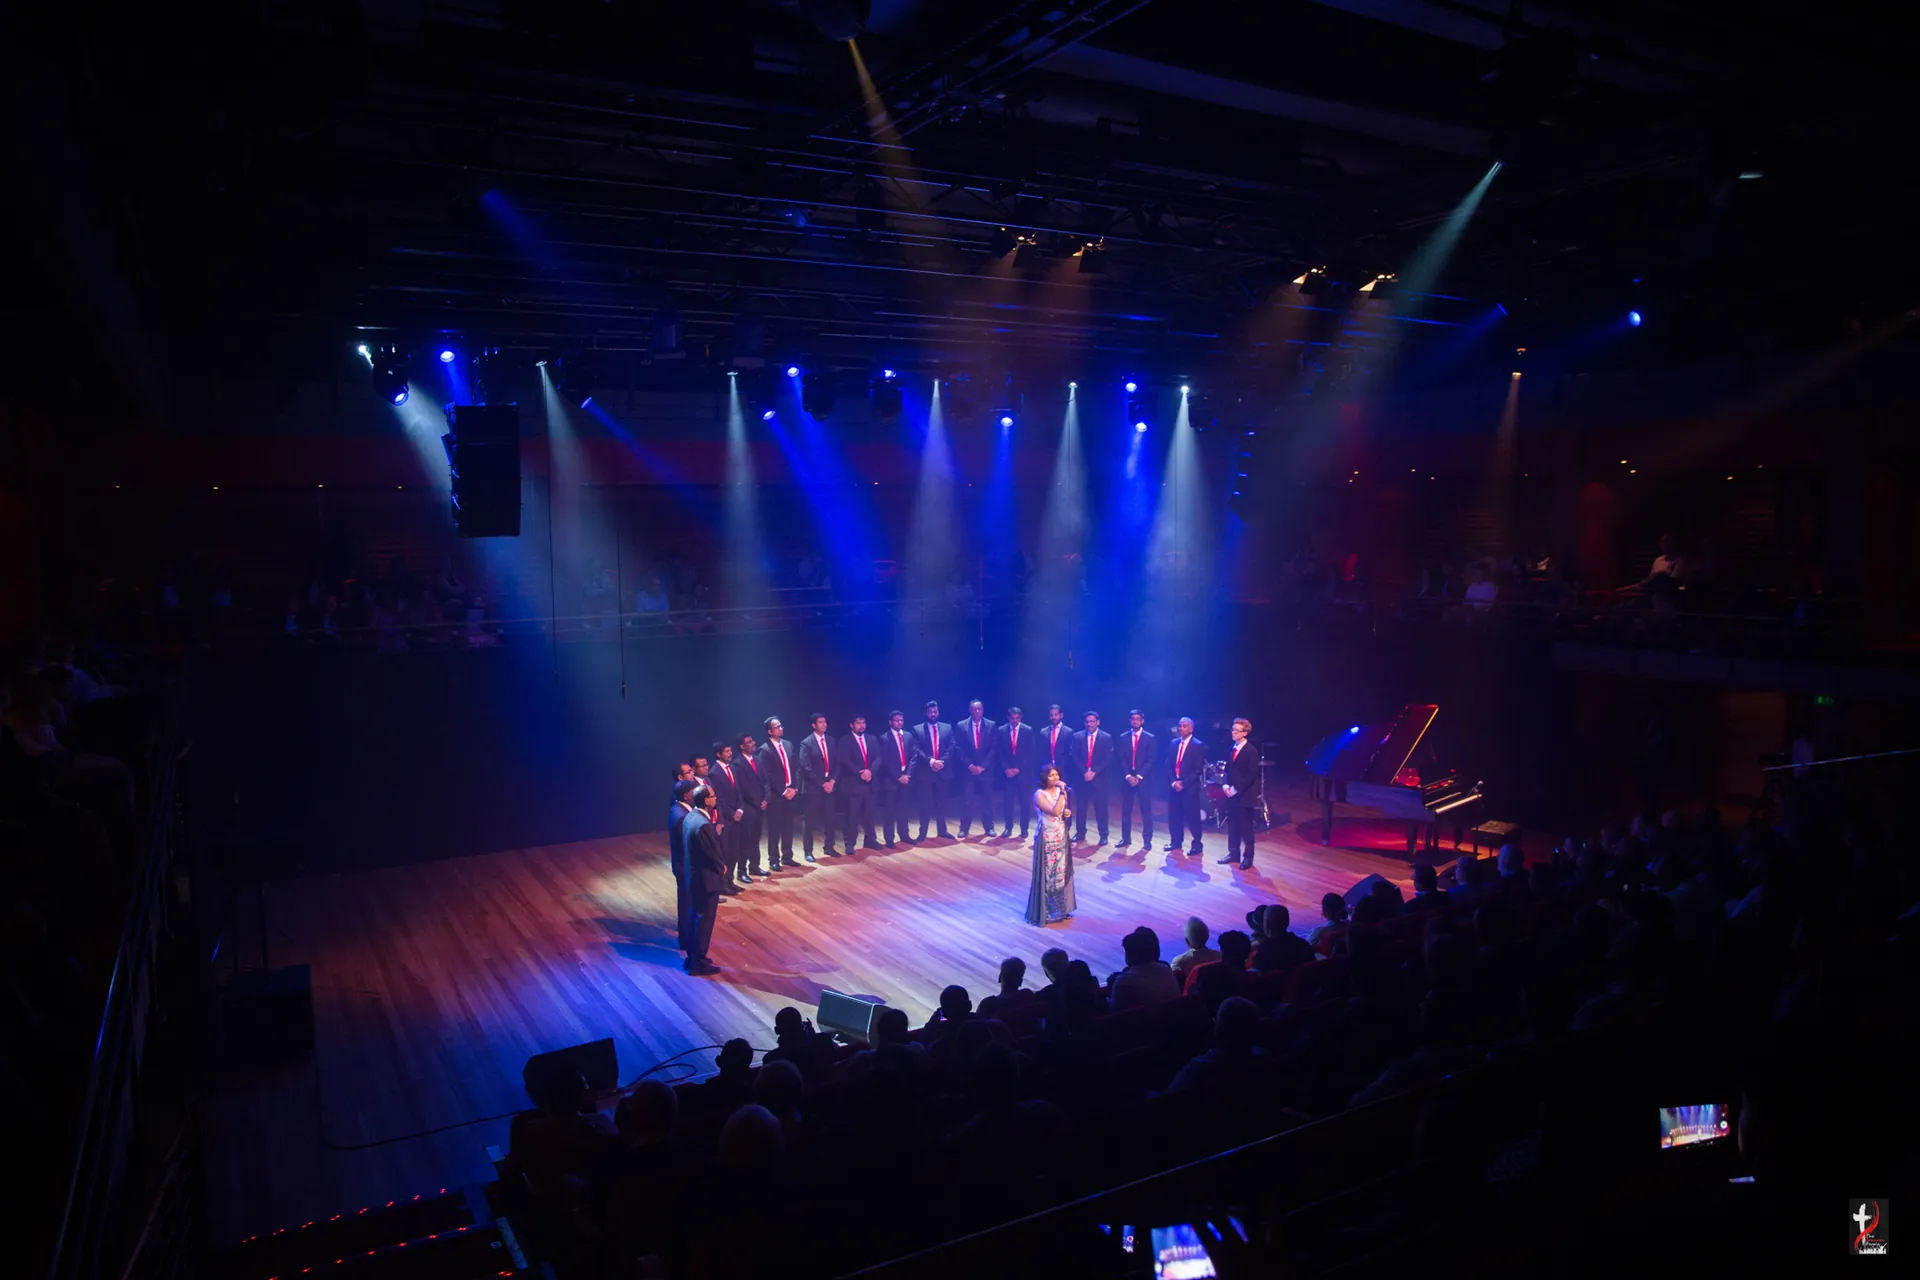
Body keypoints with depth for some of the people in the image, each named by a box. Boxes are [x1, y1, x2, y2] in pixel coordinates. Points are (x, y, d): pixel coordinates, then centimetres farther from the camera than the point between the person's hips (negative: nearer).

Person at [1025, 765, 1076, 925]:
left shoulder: (1060, 790, 4)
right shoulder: (1039, 795, -17)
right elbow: (1054, 811, -27)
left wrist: (1068, 813, -4)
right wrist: (1062, 793, -26)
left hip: (1061, 837, 7)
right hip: (1047, 839, -7)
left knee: (1061, 872, 12)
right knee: (1047, 874, -1)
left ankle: (1061, 909, 24)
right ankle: (1044, 912, 9)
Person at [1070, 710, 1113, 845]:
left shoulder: (1106, 737, 0)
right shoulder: (1077, 736, 4)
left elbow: (1108, 759, -5)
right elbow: (1075, 757, 1)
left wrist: (1094, 772, -13)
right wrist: (1084, 772, -11)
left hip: (1099, 777, -2)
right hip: (1082, 777, 2)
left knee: (1100, 806, 0)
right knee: (1081, 806, 6)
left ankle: (1103, 835, 6)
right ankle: (1080, 832, 17)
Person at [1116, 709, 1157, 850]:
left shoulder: (1150, 738, 0)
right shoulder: (1124, 738, 8)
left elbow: (1150, 761, -4)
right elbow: (1122, 759, 4)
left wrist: (1139, 776, -12)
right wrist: (1128, 776, -9)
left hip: (1143, 779, -2)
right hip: (1127, 779, 3)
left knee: (1146, 810, 0)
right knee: (1126, 810, 5)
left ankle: (1147, 840, 5)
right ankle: (1126, 838, 13)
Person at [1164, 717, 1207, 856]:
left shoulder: (1198, 745, -5)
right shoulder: (1174, 743, 11)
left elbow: (1198, 769, -9)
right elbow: (1168, 764, 10)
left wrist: (1184, 783, -13)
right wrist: (1173, 782, -4)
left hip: (1190, 786, -5)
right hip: (1174, 785, 5)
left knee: (1192, 816, -1)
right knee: (1174, 815, 9)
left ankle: (1197, 844, 8)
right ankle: (1176, 841, 22)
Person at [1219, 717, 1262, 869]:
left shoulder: (1251, 751, -13)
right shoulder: (1231, 749, 9)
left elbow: (1252, 775, -16)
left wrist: (1236, 789, -16)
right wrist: (1226, 785, -2)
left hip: (1245, 795, -7)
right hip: (1231, 794, 7)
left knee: (1246, 828, 1)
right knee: (1232, 826, 12)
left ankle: (1248, 857, 10)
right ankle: (1234, 853, 23)